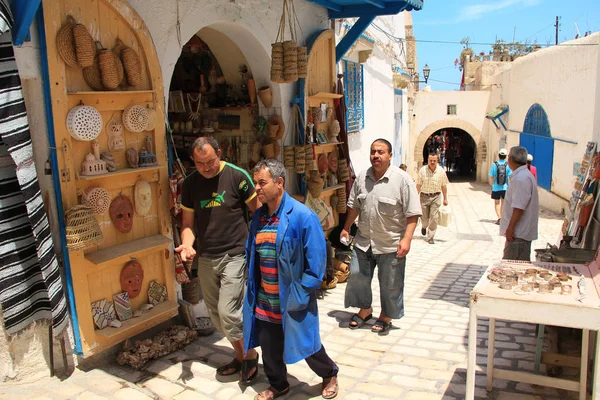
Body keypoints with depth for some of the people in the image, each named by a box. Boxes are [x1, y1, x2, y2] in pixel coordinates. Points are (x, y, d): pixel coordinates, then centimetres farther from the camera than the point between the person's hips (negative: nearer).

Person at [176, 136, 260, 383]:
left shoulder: (237, 176, -10)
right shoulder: (190, 184, 4)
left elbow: (258, 211, -4)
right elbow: (188, 221, 9)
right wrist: (187, 243, -10)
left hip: (234, 254, -6)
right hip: (205, 258, 6)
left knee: (228, 312, -11)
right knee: (216, 315, 13)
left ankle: (250, 355, 16)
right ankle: (240, 356, 34)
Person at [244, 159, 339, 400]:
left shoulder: (303, 217, -18)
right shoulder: (258, 217, 3)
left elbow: (316, 262, -16)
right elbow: (250, 255, 13)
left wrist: (301, 294, -16)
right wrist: (252, 288, 8)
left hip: (291, 300, -5)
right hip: (264, 301, 6)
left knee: (306, 345, 12)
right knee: (269, 347, 17)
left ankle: (330, 375, 40)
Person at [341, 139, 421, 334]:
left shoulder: (402, 179, -14)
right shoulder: (362, 178, 2)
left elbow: (412, 214, -15)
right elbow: (354, 206, 14)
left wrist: (406, 239, -22)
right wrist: (346, 228, 14)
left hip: (391, 244, -4)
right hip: (363, 241, 5)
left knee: (390, 284, 9)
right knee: (357, 276, 12)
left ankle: (386, 317, 32)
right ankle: (365, 310, 34)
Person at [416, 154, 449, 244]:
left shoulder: (441, 171, -2)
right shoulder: (422, 170, -7)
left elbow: (443, 186, 3)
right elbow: (418, 185, -3)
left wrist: (445, 199, 5)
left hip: (436, 197, 0)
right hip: (424, 196, 0)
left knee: (434, 218, -4)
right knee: (424, 217, 10)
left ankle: (430, 237, 6)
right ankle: (424, 226, 45)